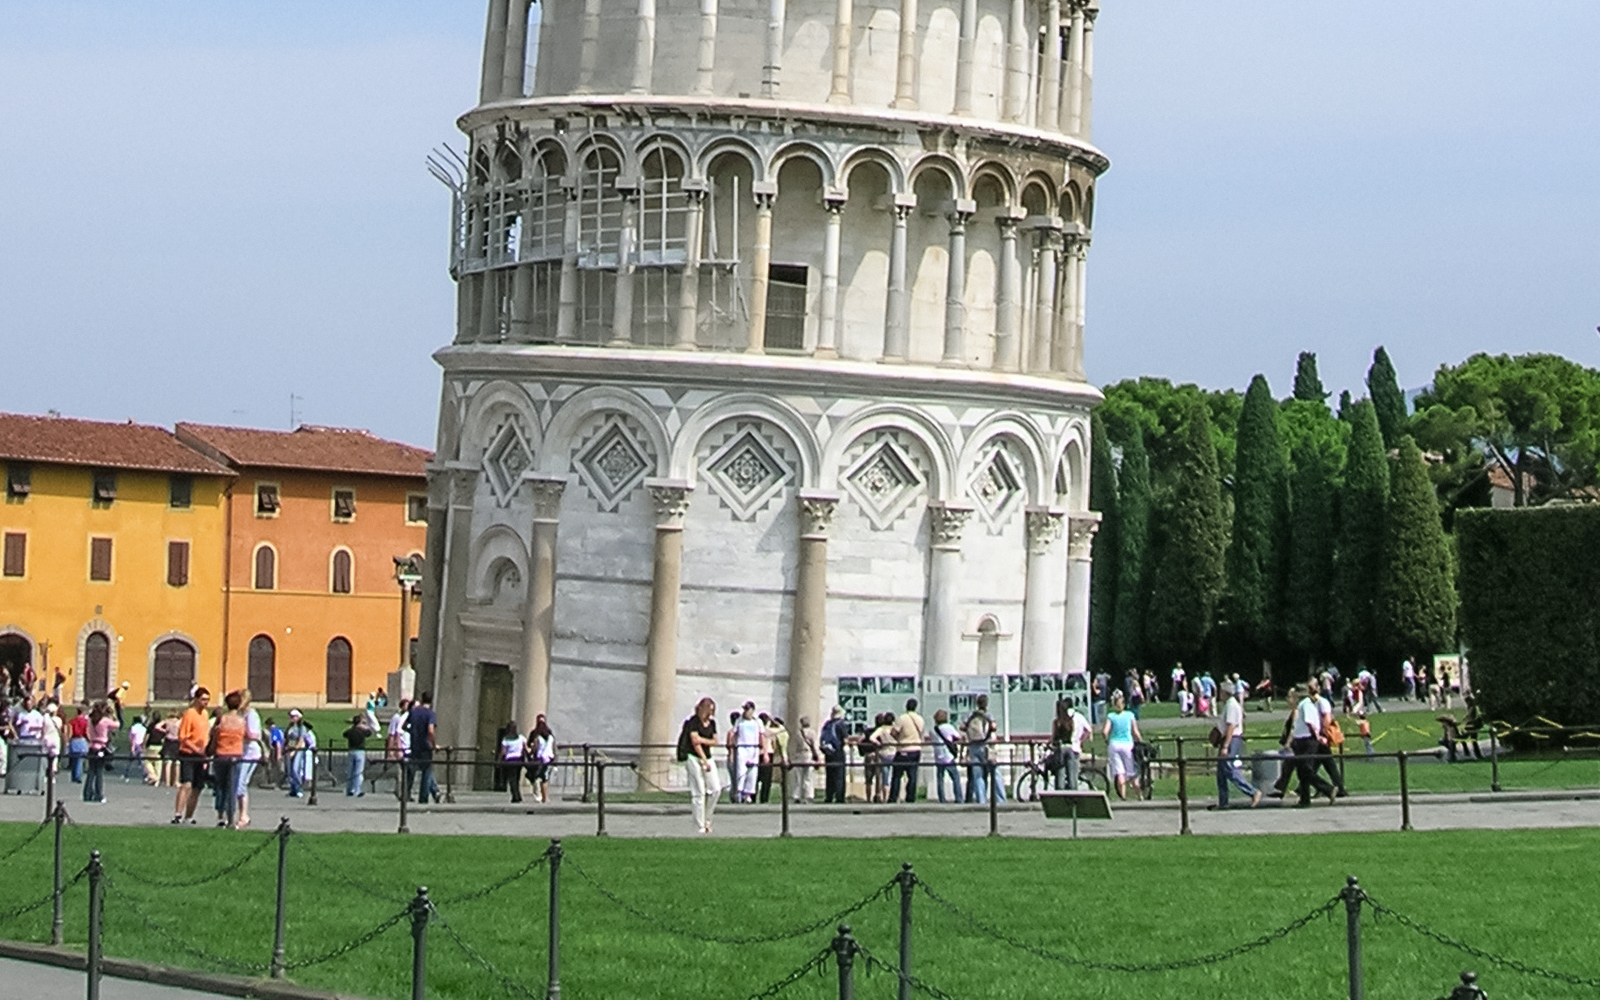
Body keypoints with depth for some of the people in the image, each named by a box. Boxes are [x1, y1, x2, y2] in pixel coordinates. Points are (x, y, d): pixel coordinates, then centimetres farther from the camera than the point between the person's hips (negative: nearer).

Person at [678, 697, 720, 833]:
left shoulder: (712, 723, 11)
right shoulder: (693, 722, -10)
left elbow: (715, 741, 9)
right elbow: (695, 742, -14)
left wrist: (703, 740, -12)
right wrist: (705, 761, -16)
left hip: (707, 757, 7)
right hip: (694, 757, -7)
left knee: (715, 790, 0)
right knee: (698, 792, -7)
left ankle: (706, 821, 15)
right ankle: (700, 827, -4)